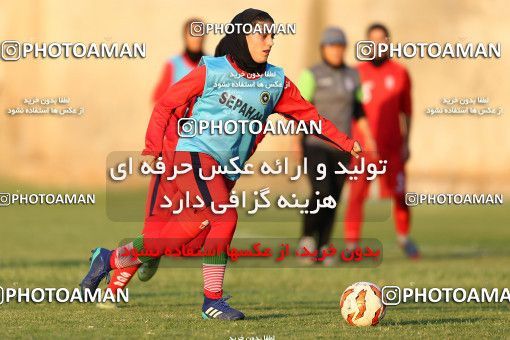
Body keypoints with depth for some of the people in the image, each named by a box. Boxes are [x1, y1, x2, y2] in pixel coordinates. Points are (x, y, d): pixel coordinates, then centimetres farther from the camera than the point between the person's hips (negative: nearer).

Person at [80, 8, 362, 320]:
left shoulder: (277, 82, 9)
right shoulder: (213, 71, -4)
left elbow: (308, 114, 15)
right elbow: (166, 104, 2)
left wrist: (345, 143, 9)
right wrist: (153, 149, -5)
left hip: (226, 171, 6)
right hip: (196, 156, -6)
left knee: (185, 231, 0)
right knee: (225, 218, -23)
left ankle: (109, 260, 18)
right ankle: (213, 301, -12)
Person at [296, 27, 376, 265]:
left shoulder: (352, 76, 9)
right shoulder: (311, 75, -6)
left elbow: (358, 110, 16)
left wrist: (369, 138, 6)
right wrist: (297, 142, -19)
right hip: (315, 145, -5)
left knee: (333, 200, 3)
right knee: (322, 194, -19)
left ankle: (322, 249, 12)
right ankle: (308, 236, 2)